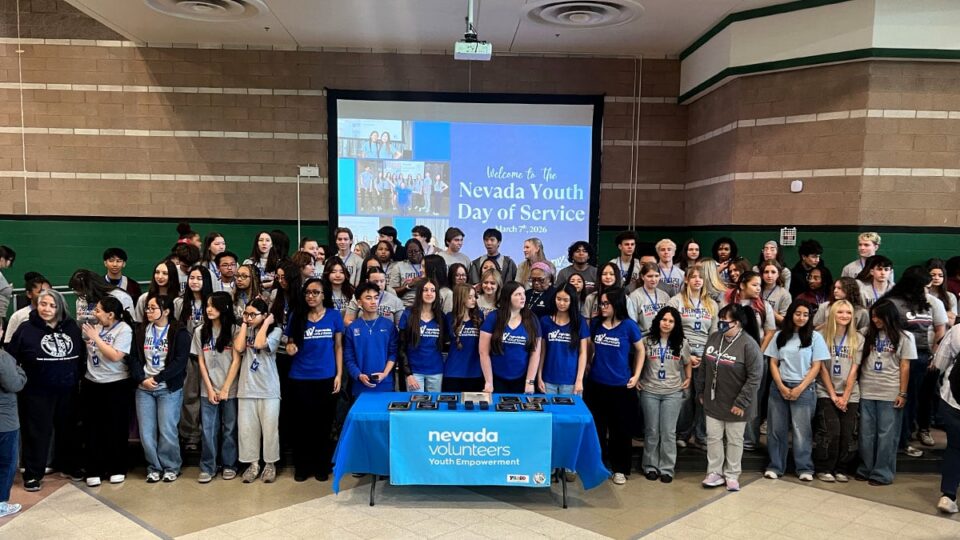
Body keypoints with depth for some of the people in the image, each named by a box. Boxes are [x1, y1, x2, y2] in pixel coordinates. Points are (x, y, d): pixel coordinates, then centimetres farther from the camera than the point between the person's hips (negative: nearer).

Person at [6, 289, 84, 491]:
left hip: (67, 391, 4)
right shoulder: (26, 329, -7)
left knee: (68, 429, 15)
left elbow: (82, 355, 9)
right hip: (37, 392, -3)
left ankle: (69, 465, 31)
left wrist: (78, 376, 5)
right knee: (37, 432, 3)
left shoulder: (72, 328, 2)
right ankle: (32, 474, 15)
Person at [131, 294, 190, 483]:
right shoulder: (141, 331, 10)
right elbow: (135, 358, 4)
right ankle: (154, 467, 19)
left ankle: (171, 467, 14)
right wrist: (142, 379, -10)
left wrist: (156, 379, -15)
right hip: (143, 389, 4)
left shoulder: (179, 333, -5)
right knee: (146, 432, 4)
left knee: (167, 431, -3)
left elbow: (179, 362, -13)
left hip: (169, 389, -4)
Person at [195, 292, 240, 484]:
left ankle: (229, 465, 18)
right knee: (208, 430, 2)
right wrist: (210, 389, -4)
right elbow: (201, 362, 4)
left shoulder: (234, 330, -4)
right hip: (208, 390, 2)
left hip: (230, 389, -2)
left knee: (229, 429, 6)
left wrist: (225, 389, -9)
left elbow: (236, 361, -6)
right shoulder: (200, 331, 6)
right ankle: (207, 468, 12)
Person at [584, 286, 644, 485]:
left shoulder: (629, 325, -9)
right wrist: (587, 367, 9)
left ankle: (620, 469, 22)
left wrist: (636, 376, -3)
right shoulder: (595, 323, 1)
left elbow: (640, 350, 2)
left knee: (621, 429, 8)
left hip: (621, 386, -3)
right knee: (596, 427, 12)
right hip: (596, 384, 3)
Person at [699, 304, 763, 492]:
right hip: (712, 402, 5)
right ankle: (714, 473, 23)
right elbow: (704, 367, 10)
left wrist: (742, 402, -19)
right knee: (713, 437, 11)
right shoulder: (714, 338, 0)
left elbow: (755, 377, -19)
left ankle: (732, 475, 24)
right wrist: (701, 391, 11)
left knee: (734, 440, 11)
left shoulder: (748, 345, -19)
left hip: (735, 405, -5)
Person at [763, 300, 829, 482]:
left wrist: (799, 388, -11)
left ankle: (805, 468, 12)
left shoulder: (815, 337, 0)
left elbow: (816, 367, -3)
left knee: (802, 430, 2)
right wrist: (781, 386, -7)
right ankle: (775, 466, 14)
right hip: (779, 387, 2)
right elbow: (773, 363, 6)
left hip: (804, 389, -2)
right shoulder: (780, 336, 6)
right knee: (776, 429, 6)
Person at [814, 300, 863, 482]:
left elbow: (854, 369, 0)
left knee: (848, 433, -2)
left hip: (850, 394, 2)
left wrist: (845, 396, -7)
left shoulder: (858, 339, 4)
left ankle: (842, 469, 15)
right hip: (826, 392, -2)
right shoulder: (822, 336, -2)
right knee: (831, 431, -12)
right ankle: (824, 469, 3)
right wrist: (833, 395, -7)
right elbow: (822, 368, -3)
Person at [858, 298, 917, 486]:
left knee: (886, 435, 2)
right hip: (867, 392, 3)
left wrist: (902, 393, -6)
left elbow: (905, 367, -1)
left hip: (890, 394, -3)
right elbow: (860, 361, 11)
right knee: (866, 434, 8)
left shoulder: (904, 337, 0)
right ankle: (865, 469, 17)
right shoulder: (869, 335, 9)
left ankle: (882, 473, 9)